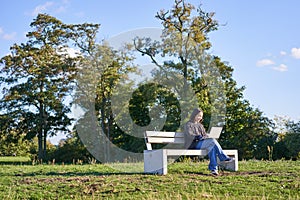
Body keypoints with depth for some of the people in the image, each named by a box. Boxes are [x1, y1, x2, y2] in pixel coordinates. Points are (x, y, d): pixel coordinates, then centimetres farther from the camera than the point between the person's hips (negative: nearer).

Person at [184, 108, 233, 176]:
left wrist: (205, 137, -6)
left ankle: (213, 168, -38)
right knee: (213, 141, -29)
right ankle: (224, 158, -23)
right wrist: (198, 137, -25)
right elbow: (189, 134, -11)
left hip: (201, 143, 7)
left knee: (212, 147, -30)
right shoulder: (188, 124, 6)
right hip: (193, 145, -7)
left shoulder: (200, 125, 29)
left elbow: (205, 134, 20)